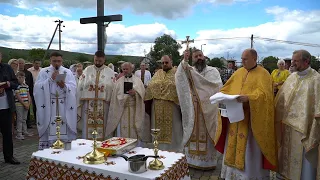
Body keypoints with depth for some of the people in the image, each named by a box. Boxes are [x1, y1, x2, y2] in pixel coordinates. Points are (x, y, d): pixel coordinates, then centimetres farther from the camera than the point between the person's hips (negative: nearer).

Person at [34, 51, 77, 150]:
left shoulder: (68, 72, 9)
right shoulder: (43, 72, 8)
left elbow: (74, 87, -2)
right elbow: (38, 87, -4)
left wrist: (64, 86, -20)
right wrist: (50, 79, -12)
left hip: (64, 106, 1)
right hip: (48, 106, 0)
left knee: (64, 128, -2)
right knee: (49, 128, -2)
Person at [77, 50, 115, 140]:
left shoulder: (110, 72, 3)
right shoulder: (87, 70, 6)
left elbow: (114, 89, -1)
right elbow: (80, 87, 4)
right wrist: (78, 104, 0)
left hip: (103, 105, -1)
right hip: (88, 104, 1)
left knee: (102, 130, 6)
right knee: (87, 130, 6)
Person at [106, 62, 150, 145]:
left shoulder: (138, 80, 10)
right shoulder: (119, 81, 13)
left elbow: (142, 92, -1)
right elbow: (115, 96, 8)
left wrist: (135, 92, -20)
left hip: (135, 110, -1)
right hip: (122, 109, 1)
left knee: (135, 131, -1)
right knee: (122, 131, 0)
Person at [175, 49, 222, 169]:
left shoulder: (213, 71, 6)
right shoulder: (188, 70, 8)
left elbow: (218, 85, -12)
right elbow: (179, 77, -13)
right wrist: (184, 60, -26)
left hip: (208, 109, -1)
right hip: (192, 110, 1)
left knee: (208, 134, 6)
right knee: (193, 133, 6)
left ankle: (209, 160, 20)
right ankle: (192, 159, 20)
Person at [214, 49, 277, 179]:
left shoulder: (263, 74, -6)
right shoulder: (239, 72, 12)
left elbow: (263, 93, -20)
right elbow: (226, 88, 14)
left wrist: (248, 97, -35)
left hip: (252, 118, -6)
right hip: (235, 115, 6)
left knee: (250, 148, 2)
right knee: (234, 145, 12)